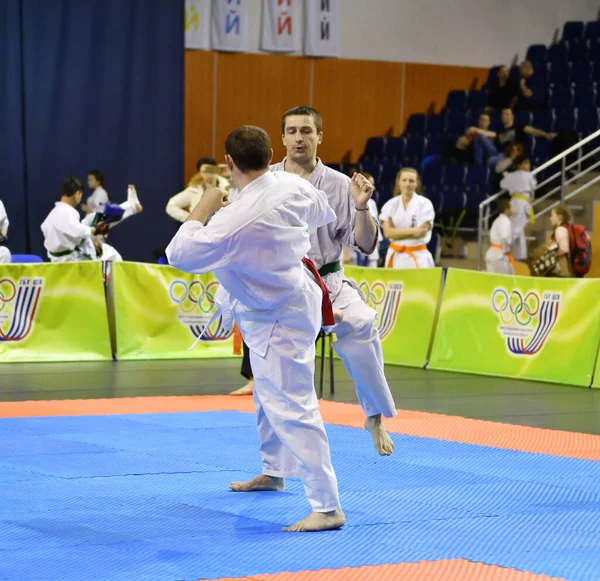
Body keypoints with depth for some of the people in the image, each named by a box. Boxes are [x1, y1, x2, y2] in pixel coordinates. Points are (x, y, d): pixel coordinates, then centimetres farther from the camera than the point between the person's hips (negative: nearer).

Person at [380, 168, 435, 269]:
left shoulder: (425, 204, -4)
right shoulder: (390, 205, 4)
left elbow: (422, 232, -11)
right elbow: (387, 232, -6)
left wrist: (397, 232, -10)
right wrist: (412, 231, -16)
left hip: (418, 257, -3)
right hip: (396, 256, 3)